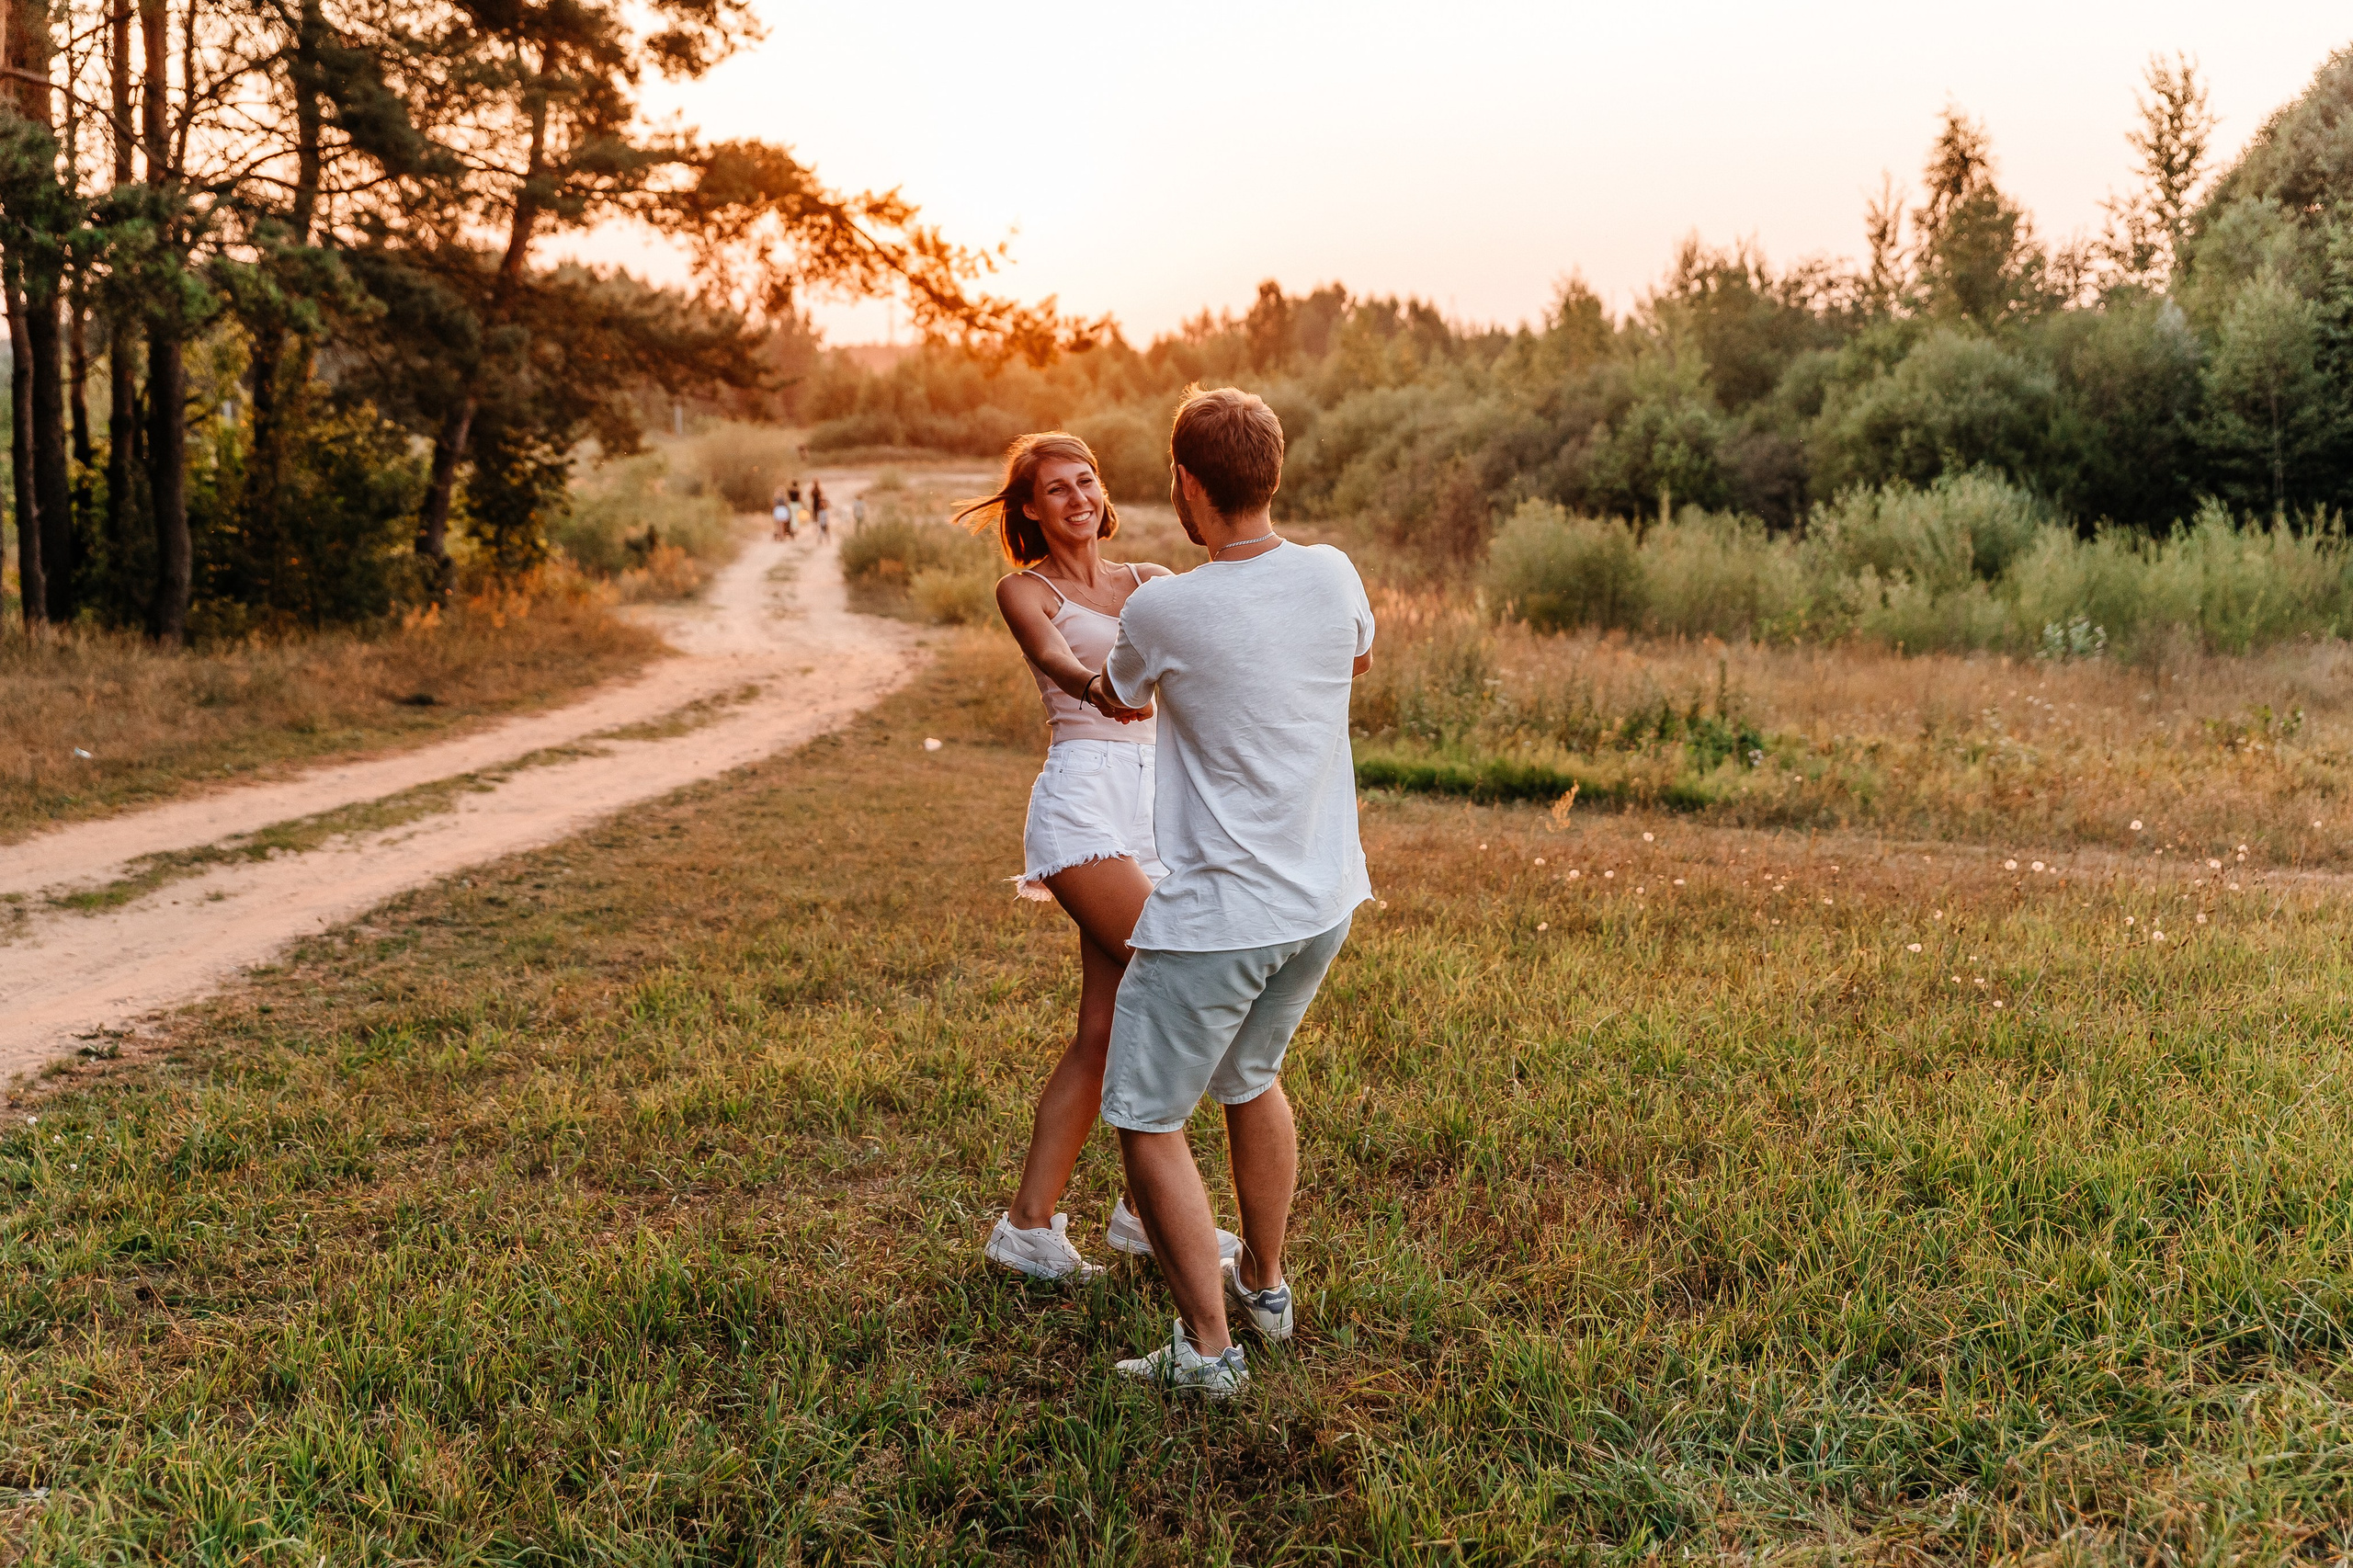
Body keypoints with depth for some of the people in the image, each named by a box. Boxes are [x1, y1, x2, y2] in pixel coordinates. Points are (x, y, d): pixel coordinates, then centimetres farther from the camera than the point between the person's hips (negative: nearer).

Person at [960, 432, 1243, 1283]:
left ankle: (1030, 1223, 13)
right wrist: (1097, 688, -41)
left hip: (1154, 805, 6)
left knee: (1105, 1031, 5)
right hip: (1083, 802, -6)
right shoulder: (1025, 590, 5)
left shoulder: (1152, 582, 19)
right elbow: (1054, 656, -16)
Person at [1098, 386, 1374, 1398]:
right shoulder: (1333, 575, -4)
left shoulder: (1160, 610, -17)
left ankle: (1207, 1348, 7)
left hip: (1217, 914, -7)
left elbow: (1119, 703, 6)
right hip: (1324, 899, 7)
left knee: (1147, 1122, 6)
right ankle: (1263, 1287, 40)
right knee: (1251, 1079, 26)